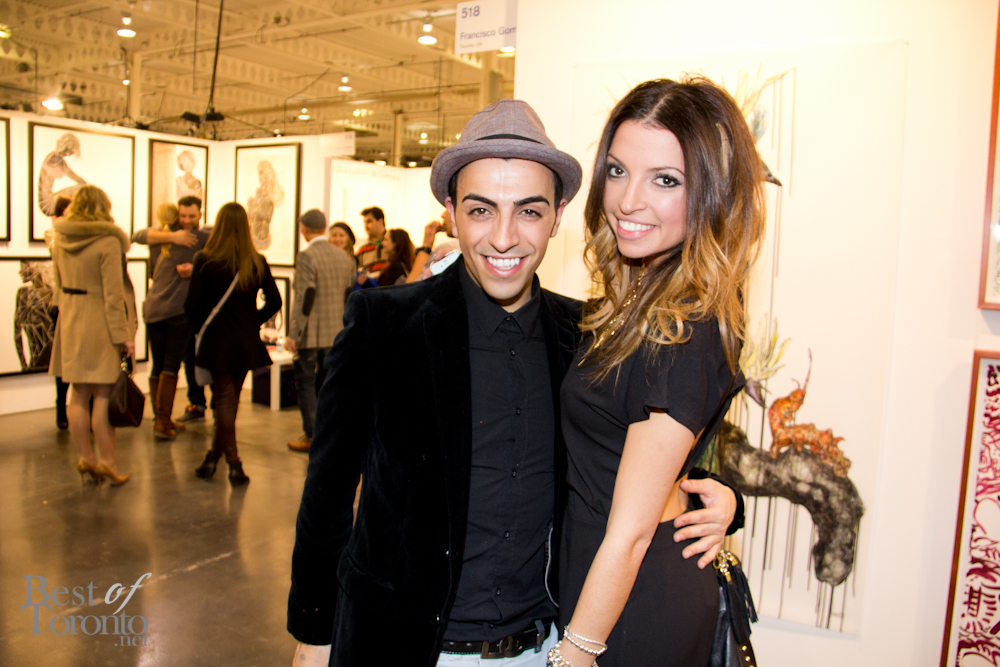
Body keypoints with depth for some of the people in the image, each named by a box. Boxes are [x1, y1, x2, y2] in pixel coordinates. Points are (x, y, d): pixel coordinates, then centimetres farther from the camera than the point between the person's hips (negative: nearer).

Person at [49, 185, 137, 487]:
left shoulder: (59, 240, 6)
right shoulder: (108, 242, -14)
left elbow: (58, 285, 14)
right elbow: (113, 293, -16)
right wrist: (123, 334, -14)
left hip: (71, 323, 6)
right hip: (101, 323, -6)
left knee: (78, 395, 11)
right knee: (104, 395, 0)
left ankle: (85, 458, 20)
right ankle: (107, 461, 5)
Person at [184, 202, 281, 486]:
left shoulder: (205, 261, -10)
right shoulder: (257, 263, -2)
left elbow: (192, 306, -11)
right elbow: (274, 302, 1)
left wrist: (201, 329, 7)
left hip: (217, 341, -3)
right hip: (247, 342, 3)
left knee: (224, 400, 5)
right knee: (229, 399, 17)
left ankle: (234, 463, 2)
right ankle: (214, 456, 30)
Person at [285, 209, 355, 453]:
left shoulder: (306, 256, -14)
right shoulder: (344, 257, 8)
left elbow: (305, 297, -19)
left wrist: (294, 333, -15)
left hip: (311, 332, -6)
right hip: (336, 332, 6)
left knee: (305, 383, 4)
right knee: (326, 382, 14)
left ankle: (312, 436, 6)